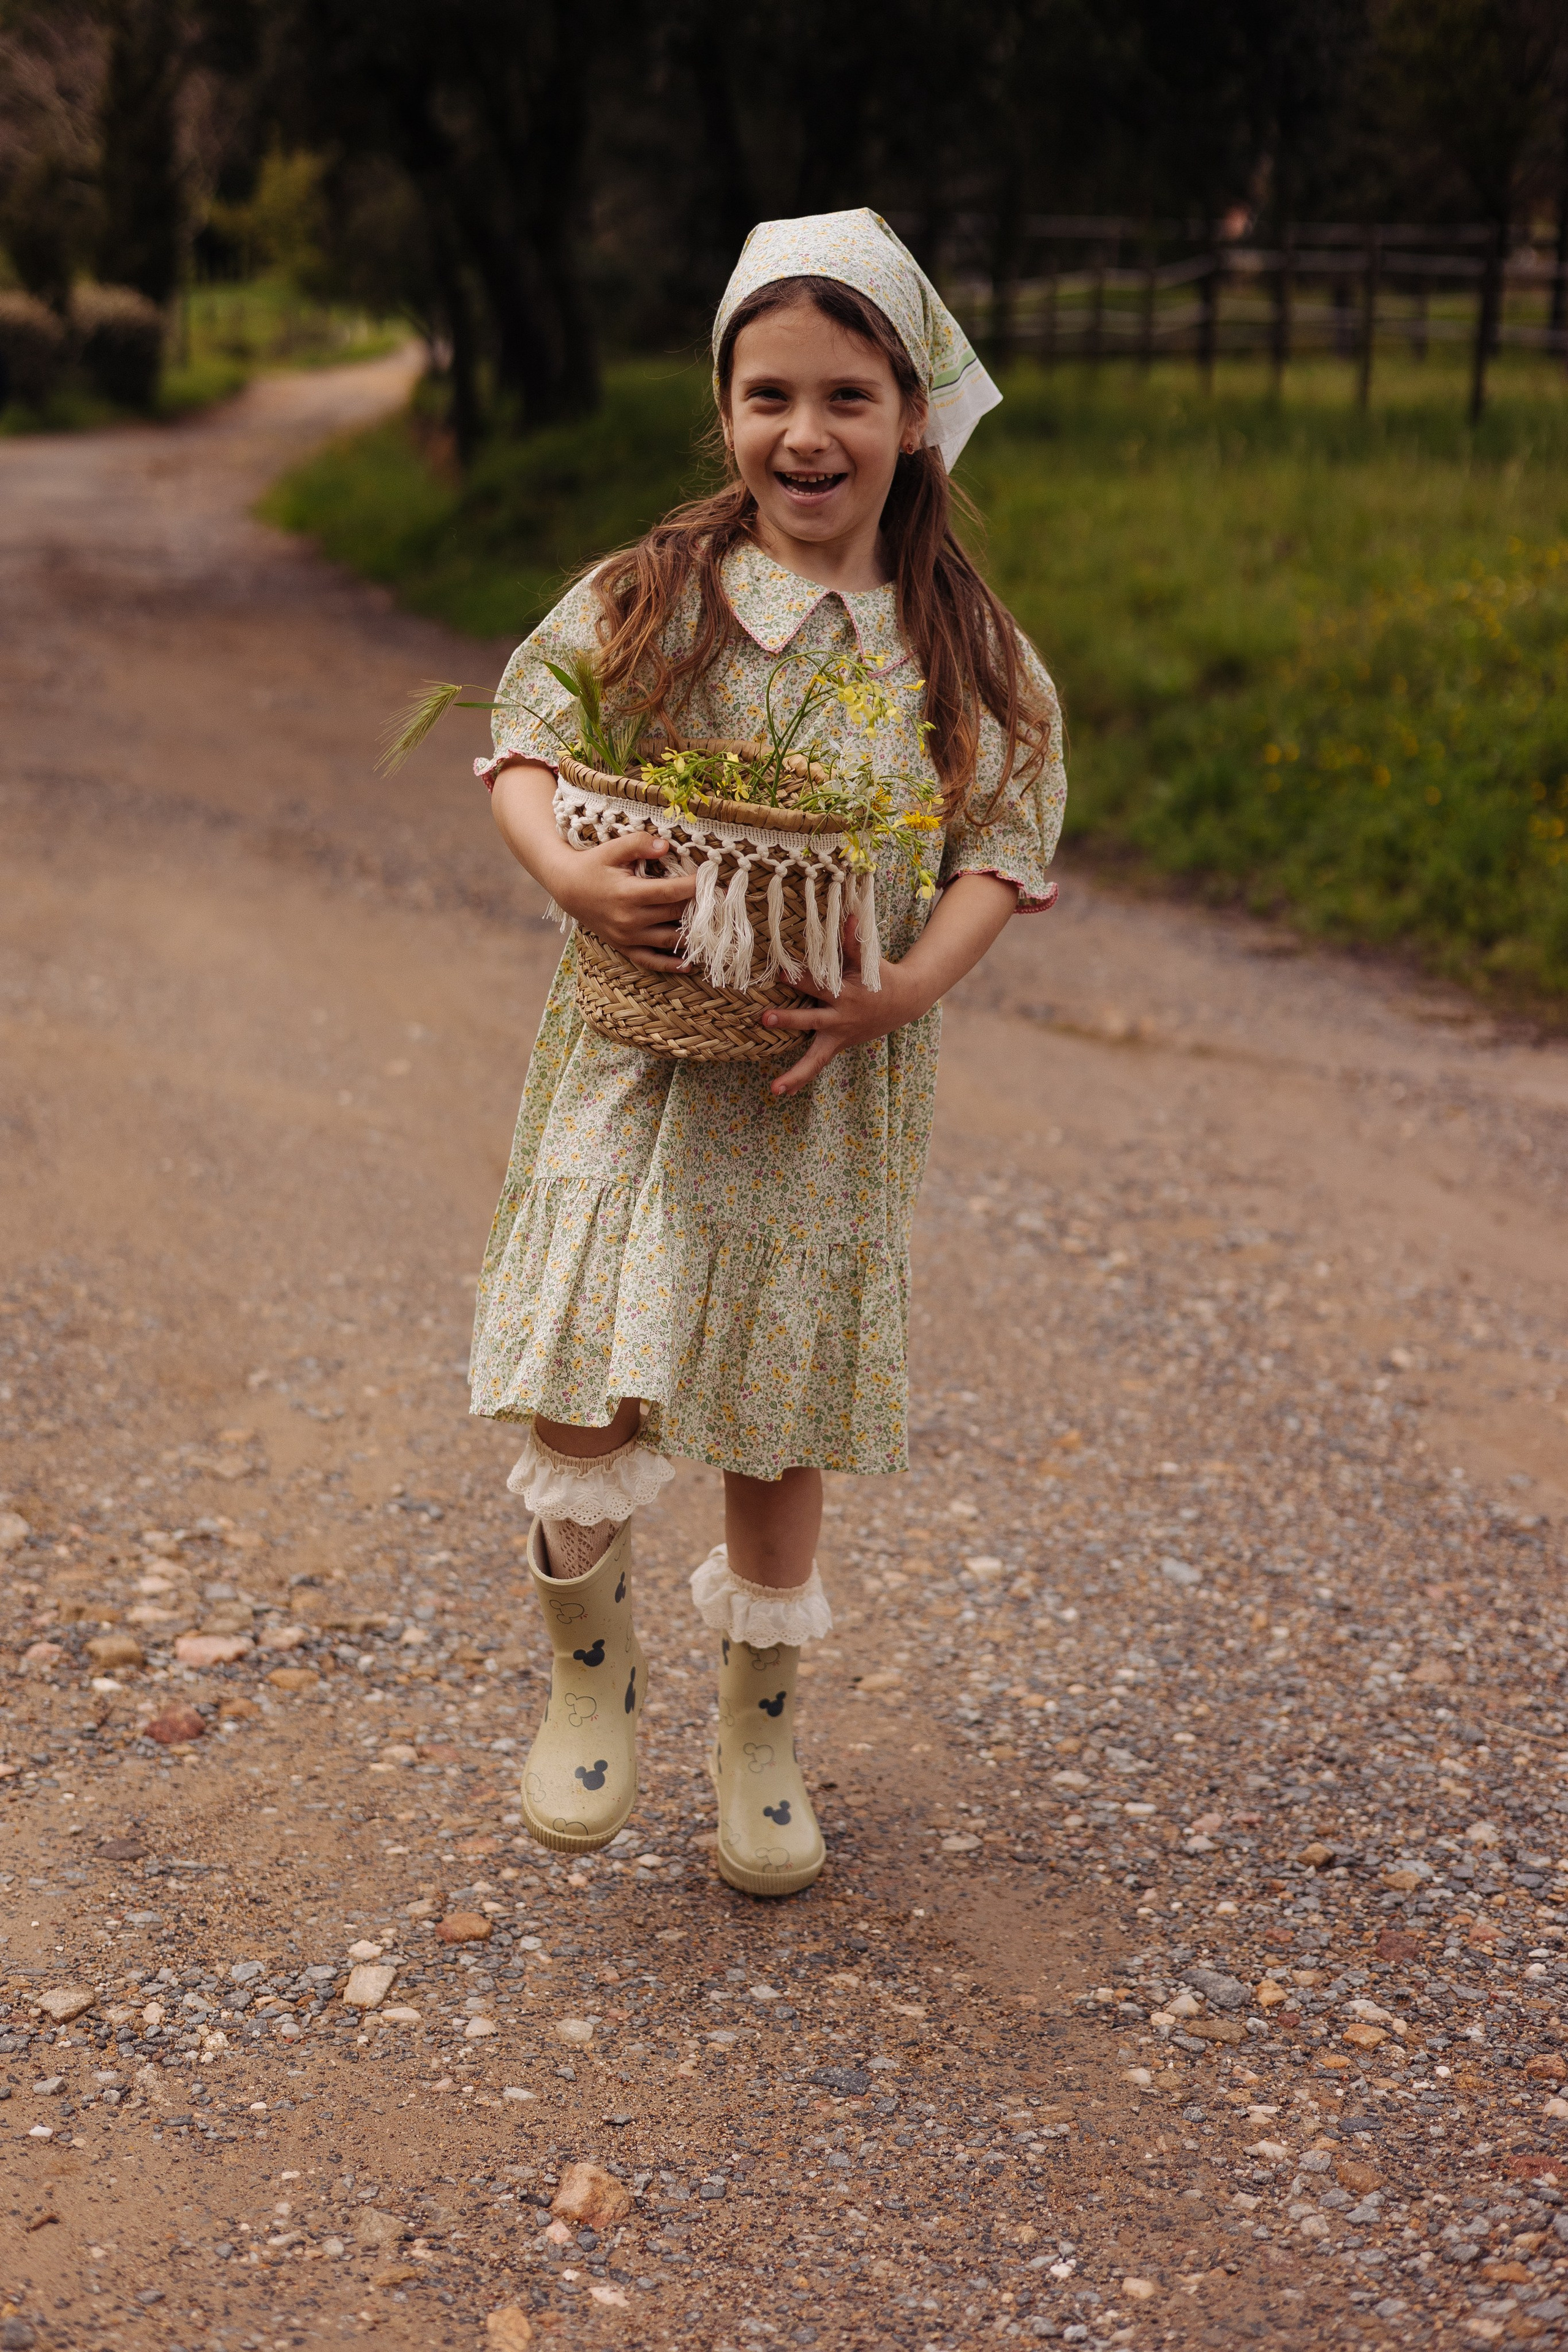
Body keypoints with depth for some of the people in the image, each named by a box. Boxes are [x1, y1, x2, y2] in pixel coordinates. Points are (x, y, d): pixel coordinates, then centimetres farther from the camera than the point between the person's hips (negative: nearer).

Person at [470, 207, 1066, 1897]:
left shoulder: (965, 647, 1)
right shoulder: (648, 597, -1)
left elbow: (1009, 841, 1)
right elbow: (522, 744, 1)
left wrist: (911, 981, -17)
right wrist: (570, 876, -19)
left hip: (829, 1084, 1)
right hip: (640, 1055, -1)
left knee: (783, 1425, 11)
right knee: (589, 1410, -12)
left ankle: (758, 1729, 33)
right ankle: (592, 1674, 18)